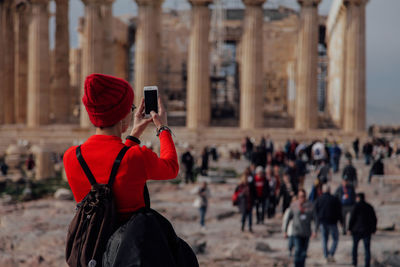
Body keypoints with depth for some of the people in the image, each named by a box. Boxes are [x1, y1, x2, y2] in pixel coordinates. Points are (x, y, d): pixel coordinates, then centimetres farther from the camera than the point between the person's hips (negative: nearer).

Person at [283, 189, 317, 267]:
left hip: (306, 233, 2)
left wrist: (315, 231, -5)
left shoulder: (310, 205, 1)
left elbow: (315, 219, 4)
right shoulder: (293, 205, -4)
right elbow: (288, 219, 2)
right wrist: (285, 231, 1)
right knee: (298, 250, -14)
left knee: (304, 252, 8)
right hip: (297, 232, -2)